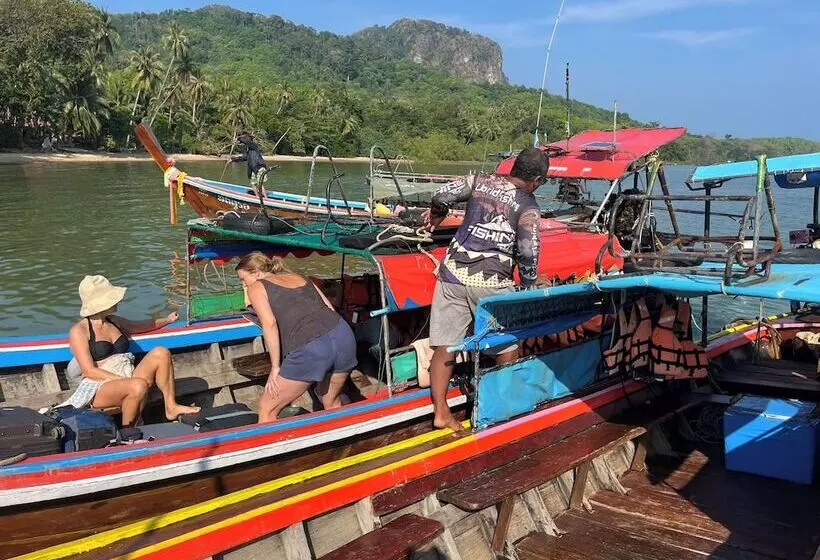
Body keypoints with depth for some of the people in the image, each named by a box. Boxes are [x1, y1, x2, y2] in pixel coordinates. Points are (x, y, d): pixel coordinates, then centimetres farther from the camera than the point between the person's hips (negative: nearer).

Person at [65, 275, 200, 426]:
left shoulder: (114, 321, 16)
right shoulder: (79, 331, -5)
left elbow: (140, 326, 37)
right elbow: (89, 371, -13)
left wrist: (167, 320, 49)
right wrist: (127, 379, -20)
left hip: (126, 381, 7)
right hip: (100, 389, -7)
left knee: (160, 353, -13)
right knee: (139, 385, -37)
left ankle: (171, 407, -13)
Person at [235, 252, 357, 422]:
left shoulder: (256, 288, 12)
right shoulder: (299, 277, 28)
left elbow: (269, 323, -5)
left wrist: (275, 367, -1)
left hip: (309, 350, -6)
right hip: (343, 334, 6)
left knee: (267, 409, 12)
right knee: (332, 404, 29)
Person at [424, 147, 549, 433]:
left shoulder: (480, 180, 8)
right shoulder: (528, 207, -2)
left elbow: (442, 196, 2)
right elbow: (528, 252, -10)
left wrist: (436, 216, 23)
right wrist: (528, 285, 5)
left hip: (453, 273, 4)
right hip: (490, 282, -4)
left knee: (444, 347, 9)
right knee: (507, 348, 14)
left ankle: (441, 412, 13)